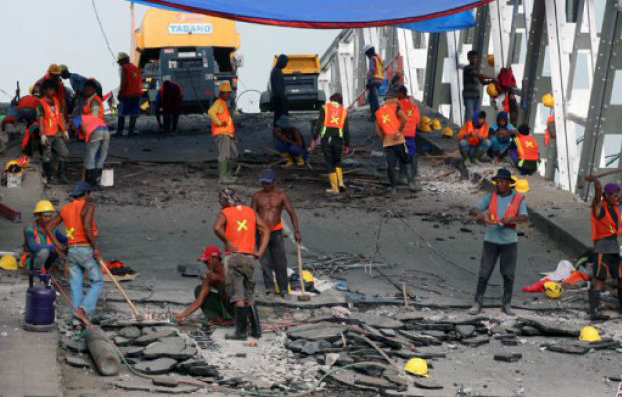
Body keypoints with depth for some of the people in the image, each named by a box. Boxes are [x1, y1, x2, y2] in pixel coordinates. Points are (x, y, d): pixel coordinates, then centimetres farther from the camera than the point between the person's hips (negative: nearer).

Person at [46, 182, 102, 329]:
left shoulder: (65, 209, 13)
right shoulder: (88, 205, -8)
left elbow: (49, 228, 13)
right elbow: (87, 226, -24)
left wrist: (57, 245, 14)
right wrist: (96, 247, -19)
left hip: (72, 251, 6)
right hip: (87, 250, -6)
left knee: (76, 286, 7)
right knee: (97, 283, 5)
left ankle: (76, 321, 0)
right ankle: (83, 310, -16)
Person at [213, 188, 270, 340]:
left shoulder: (224, 212, -1)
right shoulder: (250, 212, 14)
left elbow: (217, 228, -22)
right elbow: (265, 230, 8)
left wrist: (228, 243, -12)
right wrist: (260, 252, 3)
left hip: (233, 255, -5)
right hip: (249, 257, 5)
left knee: (238, 296, -4)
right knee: (249, 296, 15)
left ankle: (241, 332, -5)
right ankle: (256, 329, 11)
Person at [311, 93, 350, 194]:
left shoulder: (325, 108, 5)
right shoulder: (343, 111, 11)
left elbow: (319, 124, -3)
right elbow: (346, 130, 8)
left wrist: (314, 139, -1)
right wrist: (347, 145, 15)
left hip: (326, 138, -2)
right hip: (338, 139, 2)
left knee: (329, 163, 5)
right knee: (337, 161, 21)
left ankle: (334, 188, 4)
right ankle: (340, 182, 5)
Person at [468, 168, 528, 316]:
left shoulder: (518, 199, -1)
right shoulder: (491, 197, 3)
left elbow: (524, 218, -15)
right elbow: (472, 210, -3)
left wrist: (511, 219, -35)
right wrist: (479, 214, -27)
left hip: (509, 241, 0)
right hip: (491, 241, 0)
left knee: (508, 275, 5)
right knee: (484, 273, 0)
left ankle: (506, 304, 17)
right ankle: (477, 303, 6)